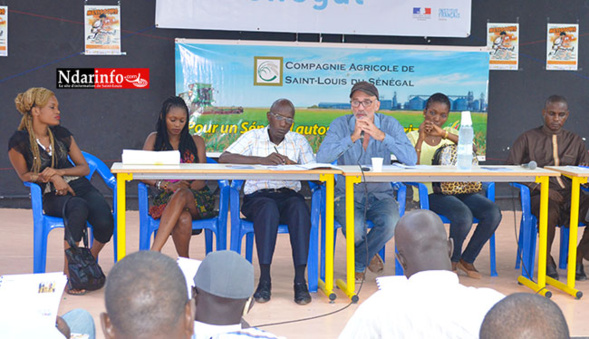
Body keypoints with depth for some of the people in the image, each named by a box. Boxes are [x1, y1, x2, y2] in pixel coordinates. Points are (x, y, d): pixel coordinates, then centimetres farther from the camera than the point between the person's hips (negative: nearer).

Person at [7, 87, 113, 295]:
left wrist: (59, 171, -6)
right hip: (51, 196, -4)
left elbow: (85, 168, 13)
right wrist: (50, 178, -9)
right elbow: (24, 175, 8)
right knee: (79, 208, -40)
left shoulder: (62, 134, 10)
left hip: (79, 186, 4)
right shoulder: (19, 142, -2)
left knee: (105, 223, -27)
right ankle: (68, 272, -29)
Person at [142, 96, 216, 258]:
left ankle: (153, 253, -47)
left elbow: (201, 180, 6)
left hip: (196, 198, 0)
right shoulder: (154, 139, 16)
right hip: (165, 197, 0)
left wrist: (184, 186, -16)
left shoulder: (196, 141, 17)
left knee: (181, 195, -38)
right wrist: (163, 184, -15)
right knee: (183, 219, -37)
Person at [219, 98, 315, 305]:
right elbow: (224, 158, -8)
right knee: (269, 209, -37)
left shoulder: (299, 141, 15)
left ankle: (300, 281, -32)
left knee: (299, 208, -34)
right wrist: (262, 160, -18)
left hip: (289, 195, 2)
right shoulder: (253, 137, 8)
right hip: (258, 196, -1)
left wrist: (291, 164, -19)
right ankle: (264, 279, -30)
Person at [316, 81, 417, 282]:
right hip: (348, 194, -1)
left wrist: (382, 136, -23)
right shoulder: (340, 125, -2)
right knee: (355, 230, -31)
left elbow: (411, 159, -15)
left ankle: (357, 265, -1)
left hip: (380, 194, 1)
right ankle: (369, 256, 9)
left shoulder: (389, 124, -1)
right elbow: (322, 158, -19)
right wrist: (352, 137, -24)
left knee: (391, 223, -30)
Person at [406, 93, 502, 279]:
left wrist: (443, 134, -14)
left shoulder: (450, 132, 17)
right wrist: (421, 137, -13)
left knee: (493, 212, -19)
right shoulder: (413, 136, 6)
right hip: (430, 192, -5)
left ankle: (467, 259, 1)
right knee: (464, 215, -32)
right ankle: (453, 260, -3)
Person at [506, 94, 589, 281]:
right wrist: (540, 187, -12)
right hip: (539, 195, -3)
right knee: (551, 210, -38)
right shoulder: (528, 138, 11)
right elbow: (510, 168, 0)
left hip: (570, 195, 3)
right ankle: (547, 259, -11)